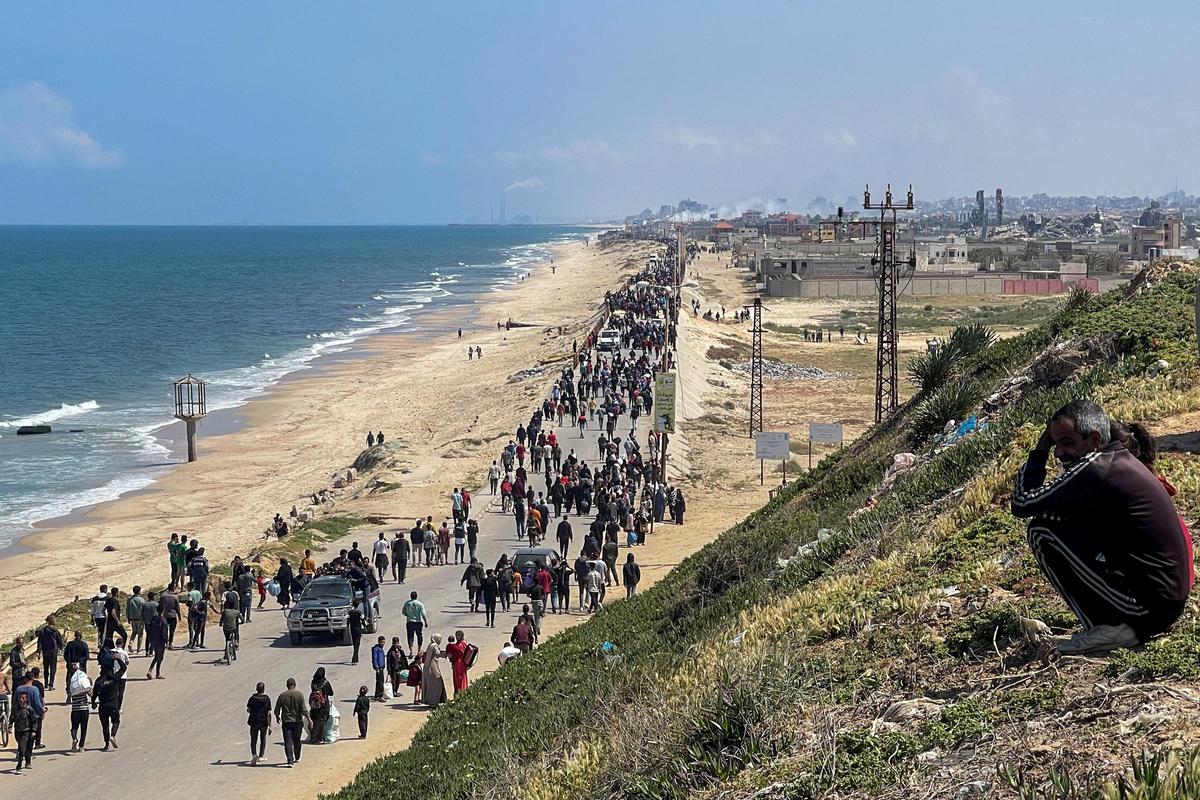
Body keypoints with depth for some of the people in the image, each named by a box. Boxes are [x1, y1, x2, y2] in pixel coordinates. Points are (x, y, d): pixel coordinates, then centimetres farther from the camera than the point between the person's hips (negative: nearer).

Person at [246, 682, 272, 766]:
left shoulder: (252, 698, -6)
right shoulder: (267, 699, -8)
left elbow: (248, 710, -2)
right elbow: (268, 713, -10)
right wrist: (269, 726, -7)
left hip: (254, 722, 0)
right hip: (264, 723, 0)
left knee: (253, 740, 4)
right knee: (263, 740, 19)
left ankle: (254, 754, -19)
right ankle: (261, 755, 26)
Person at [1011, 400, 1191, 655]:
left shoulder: (1093, 469, -16)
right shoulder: (1122, 460, 14)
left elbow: (1021, 504, -11)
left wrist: (1040, 450, 0)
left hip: (1147, 603, -10)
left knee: (1041, 531, -9)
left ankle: (1106, 628, -7)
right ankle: (1122, 624, 14)